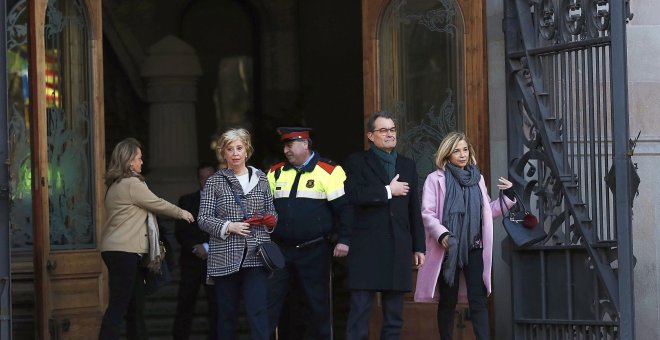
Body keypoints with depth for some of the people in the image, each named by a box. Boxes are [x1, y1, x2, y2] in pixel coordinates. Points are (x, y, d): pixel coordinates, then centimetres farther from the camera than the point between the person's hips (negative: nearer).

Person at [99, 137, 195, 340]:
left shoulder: (116, 185, 17)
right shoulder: (132, 184, -12)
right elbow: (157, 204, -3)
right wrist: (182, 213, 12)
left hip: (115, 249, 10)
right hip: (124, 251, -10)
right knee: (118, 304, -10)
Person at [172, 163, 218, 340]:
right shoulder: (186, 201, 13)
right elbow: (180, 231, 6)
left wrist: (208, 247, -9)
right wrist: (195, 247, -9)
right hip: (191, 261, 1)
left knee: (216, 306, -5)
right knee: (185, 305, -1)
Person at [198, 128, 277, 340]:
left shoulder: (260, 179, 12)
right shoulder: (214, 182, 5)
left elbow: (271, 212, 20)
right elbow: (203, 219, 0)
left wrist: (270, 221, -3)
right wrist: (229, 227, -14)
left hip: (255, 256, 1)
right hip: (225, 257, -1)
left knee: (258, 311, -11)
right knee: (227, 314, 5)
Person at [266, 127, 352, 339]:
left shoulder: (329, 171, -4)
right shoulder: (276, 172, 10)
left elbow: (344, 207, -7)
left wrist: (343, 240, -14)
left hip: (314, 252, -4)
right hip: (280, 250, 4)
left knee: (318, 303, 4)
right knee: (269, 300, 1)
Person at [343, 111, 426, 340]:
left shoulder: (407, 165, 17)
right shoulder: (358, 162, 4)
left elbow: (414, 209, 16)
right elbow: (354, 195, -15)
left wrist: (418, 247, 13)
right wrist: (388, 191, -8)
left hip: (398, 249, 4)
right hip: (367, 248, -4)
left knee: (394, 314, 6)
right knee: (360, 311, -6)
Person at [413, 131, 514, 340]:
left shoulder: (477, 178, 13)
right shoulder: (436, 179, -2)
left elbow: (487, 211, 20)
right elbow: (427, 213, -8)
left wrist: (507, 197, 7)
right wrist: (442, 234, -23)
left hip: (474, 249, 3)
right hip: (448, 249, -3)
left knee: (478, 301, -5)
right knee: (448, 301, 5)